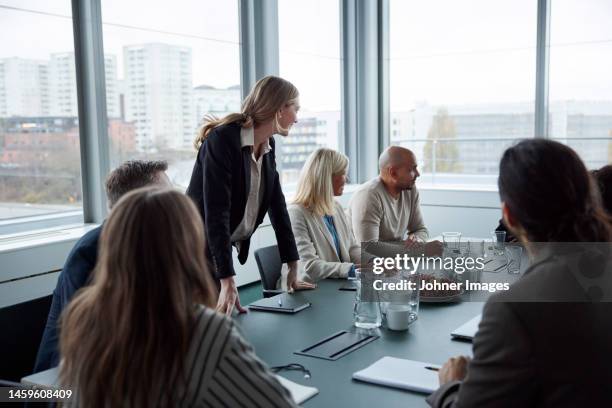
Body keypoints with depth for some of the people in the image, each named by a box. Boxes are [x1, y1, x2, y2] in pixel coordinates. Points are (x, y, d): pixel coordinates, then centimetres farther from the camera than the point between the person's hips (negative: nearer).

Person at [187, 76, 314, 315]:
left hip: (220, 252, 7)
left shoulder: (268, 146, 4)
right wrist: (228, 282, -30)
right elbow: (216, 213, -27)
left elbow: (277, 204, 8)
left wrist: (293, 267, 7)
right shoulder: (222, 140, -21)